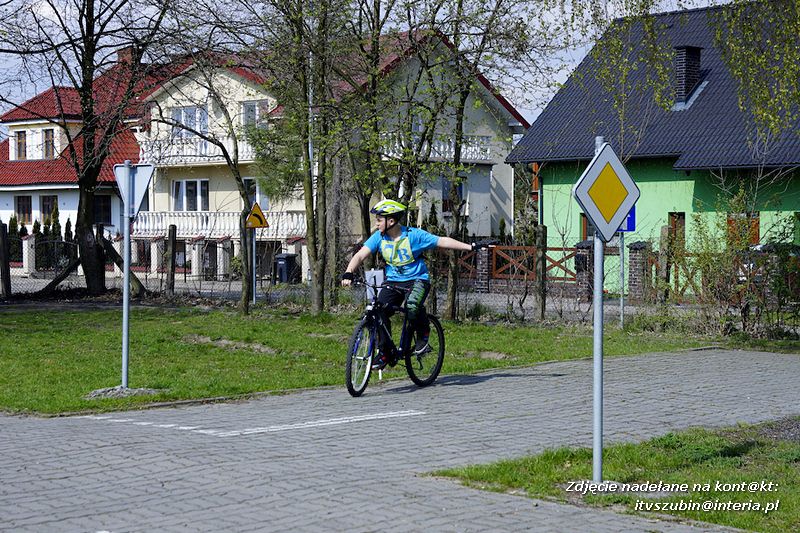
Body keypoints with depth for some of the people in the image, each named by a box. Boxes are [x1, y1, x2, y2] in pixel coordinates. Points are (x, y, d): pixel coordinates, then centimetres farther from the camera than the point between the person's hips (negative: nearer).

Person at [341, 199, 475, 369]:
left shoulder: (414, 235, -14)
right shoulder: (379, 237, -5)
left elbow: (442, 242, -10)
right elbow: (361, 255, -14)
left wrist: (470, 247, -13)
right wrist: (348, 273, -32)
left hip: (417, 280, -4)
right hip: (393, 282, 4)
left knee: (412, 306, -33)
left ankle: (423, 335, -4)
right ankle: (384, 353, 1)